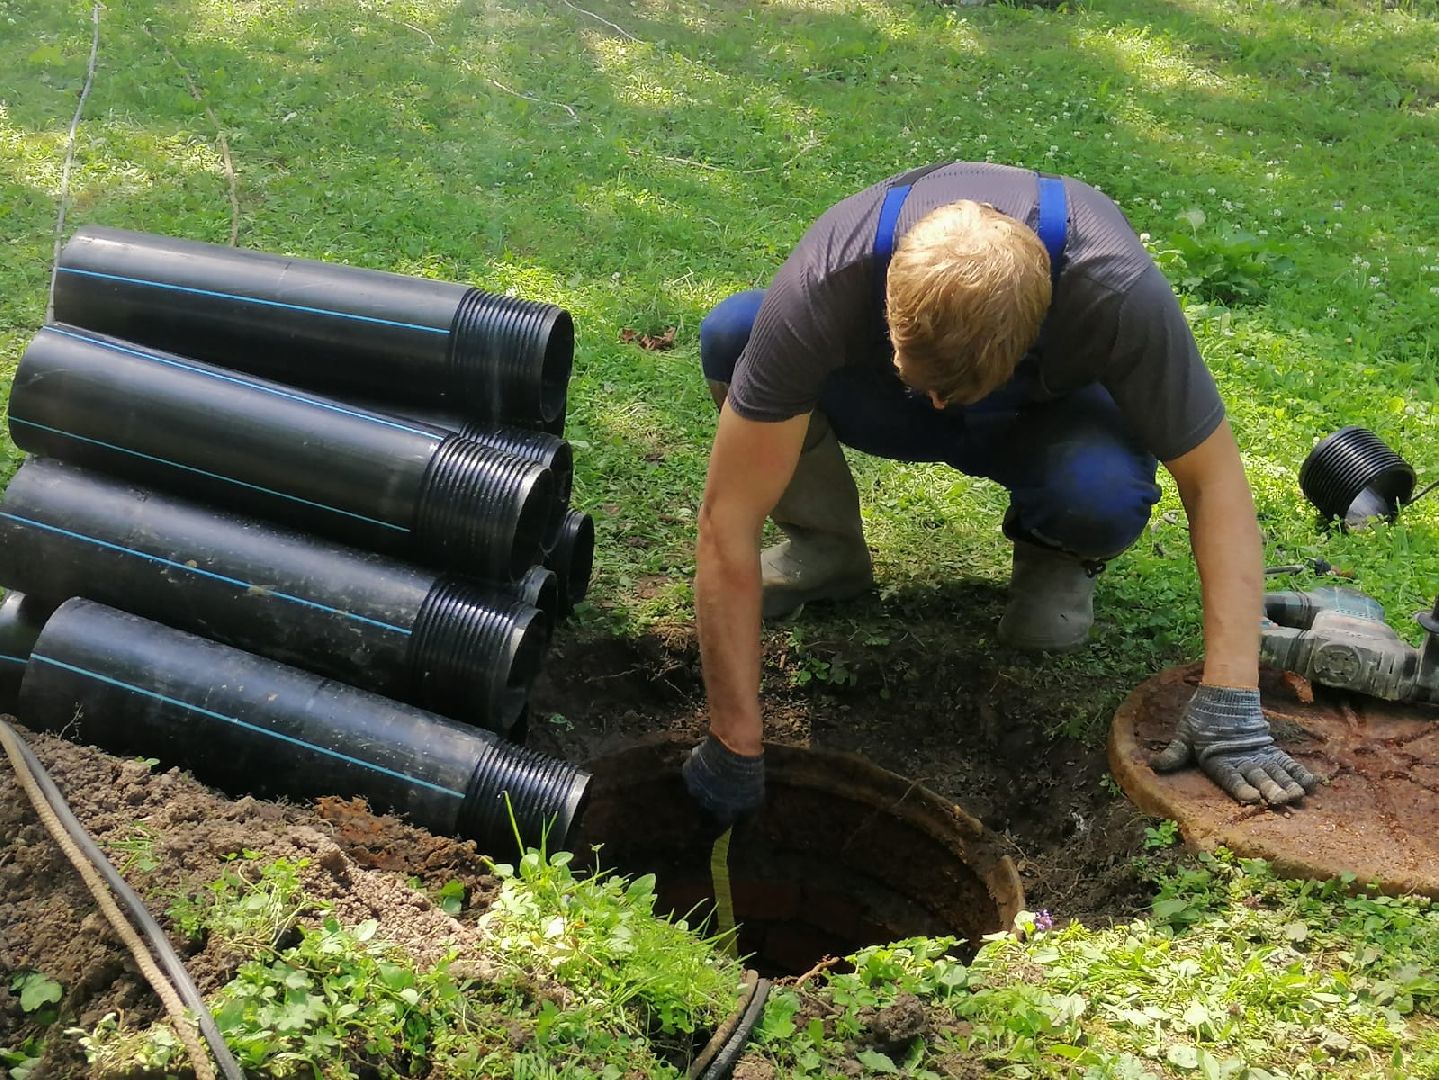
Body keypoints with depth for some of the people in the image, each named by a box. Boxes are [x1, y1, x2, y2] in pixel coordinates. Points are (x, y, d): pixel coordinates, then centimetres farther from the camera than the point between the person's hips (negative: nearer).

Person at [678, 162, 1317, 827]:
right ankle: (826, 549, -4)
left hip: (1043, 415, -1)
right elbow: (727, 519, -34)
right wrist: (734, 746, -32)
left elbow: (1214, 480, -27)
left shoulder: (1118, 293, -38)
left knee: (1104, 493, -38)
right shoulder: (821, 287, -38)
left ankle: (1056, 556, 0)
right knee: (730, 334, -30)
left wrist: (1230, 704, -34)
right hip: (876, 399, 1)